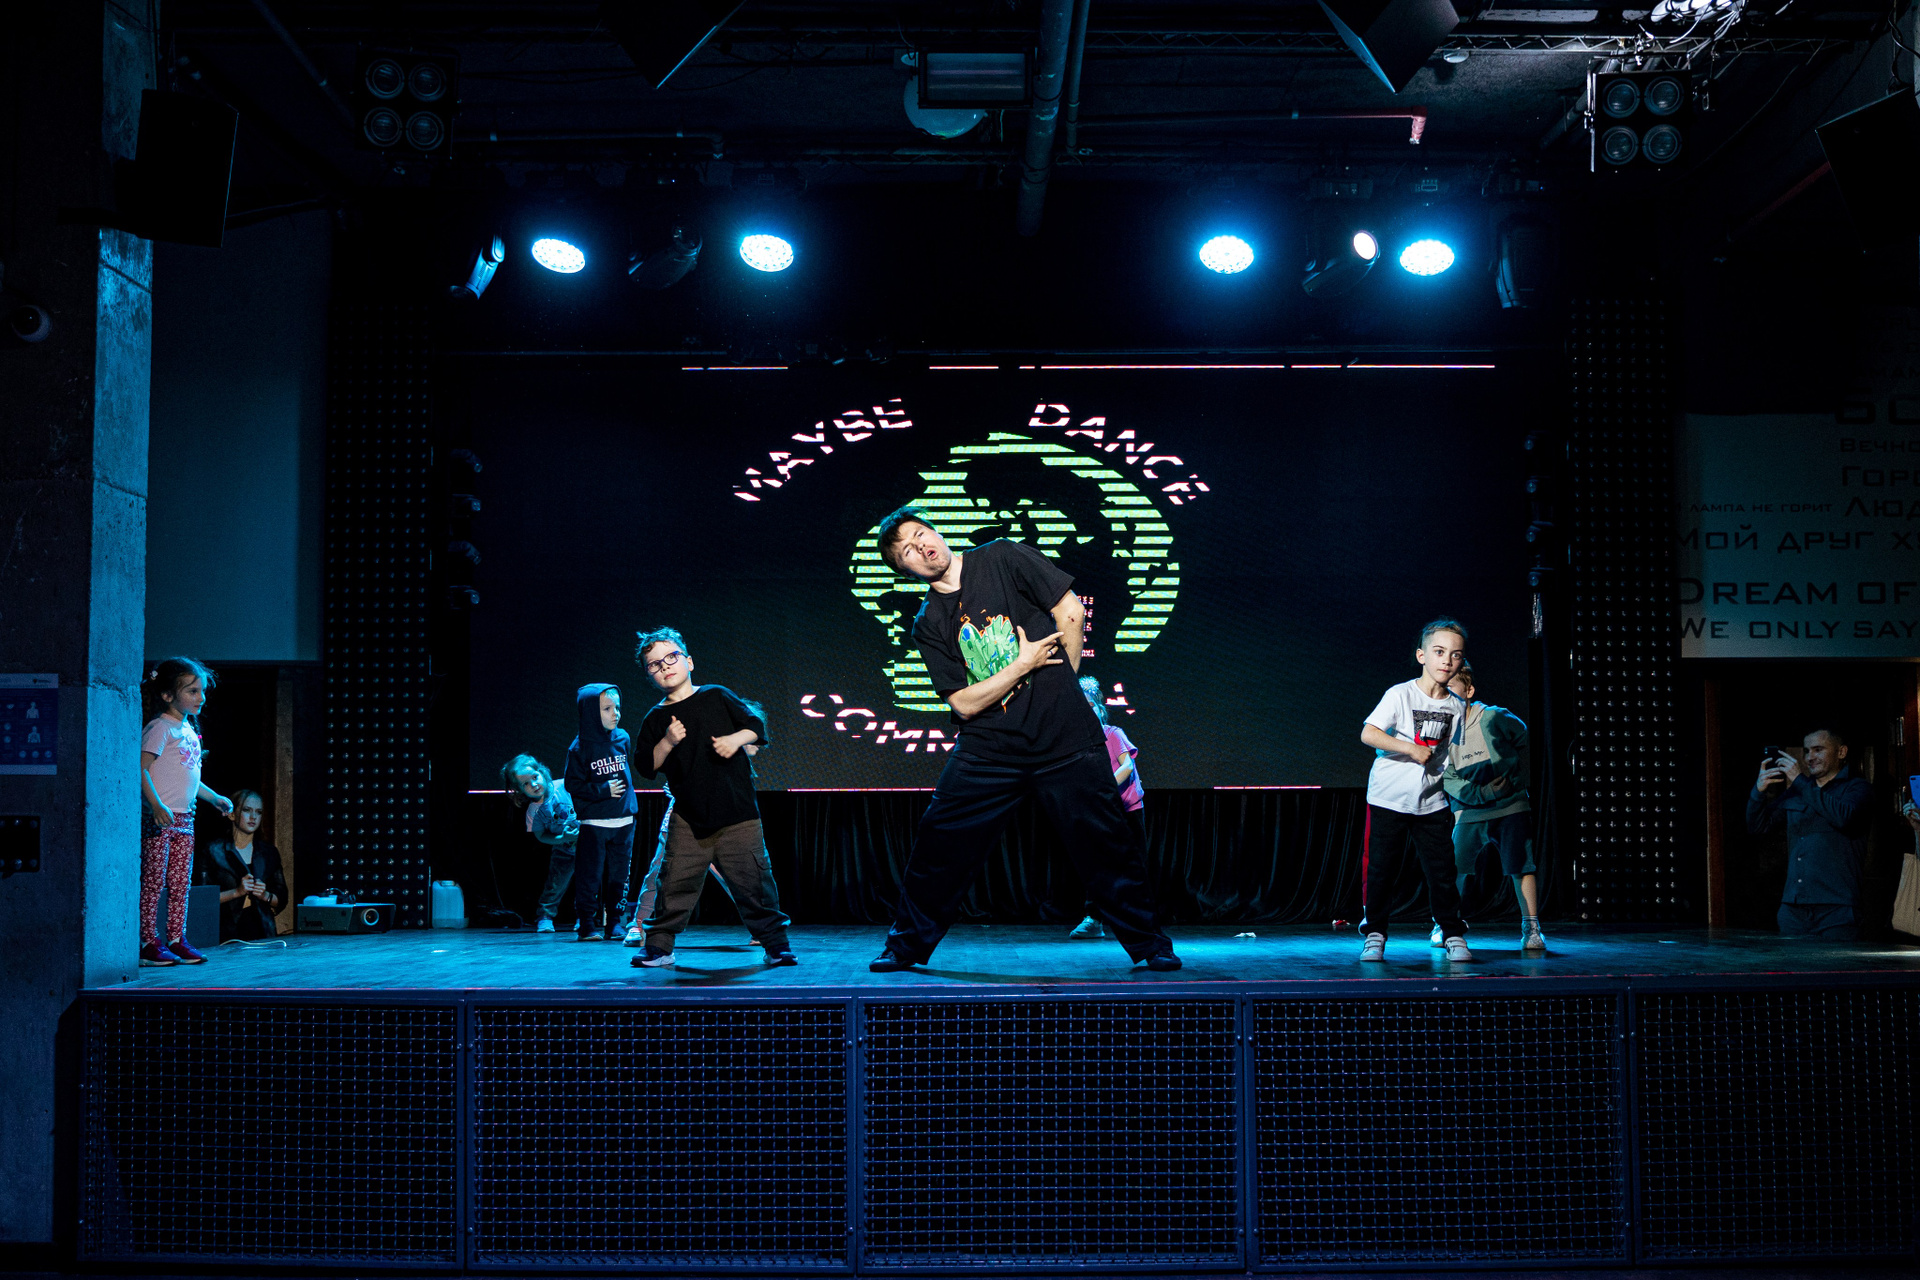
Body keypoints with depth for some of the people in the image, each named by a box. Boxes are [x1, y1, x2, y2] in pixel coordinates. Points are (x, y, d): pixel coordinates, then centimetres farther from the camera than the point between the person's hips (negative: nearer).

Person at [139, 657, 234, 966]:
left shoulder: (190, 730, 16)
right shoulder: (160, 728, -10)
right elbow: (141, 768, -19)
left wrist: (214, 797, 25)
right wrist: (156, 806, -27)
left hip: (184, 819, 8)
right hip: (159, 819, -8)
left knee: (180, 884, 9)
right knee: (153, 882, -3)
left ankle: (177, 939, 13)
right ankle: (149, 943, 0)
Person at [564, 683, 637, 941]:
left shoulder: (623, 738, 5)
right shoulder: (580, 747, -8)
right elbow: (573, 785, -7)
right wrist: (603, 790, -14)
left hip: (623, 821, 4)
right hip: (594, 823, -4)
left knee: (617, 876, 7)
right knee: (590, 876, -2)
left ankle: (613, 922, 15)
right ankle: (587, 925, 4)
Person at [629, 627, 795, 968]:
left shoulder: (717, 697, 5)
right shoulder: (655, 720, 9)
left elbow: (757, 724, 7)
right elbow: (647, 767, 4)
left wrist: (737, 738, -12)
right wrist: (668, 742, -11)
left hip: (737, 813, -1)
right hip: (688, 818, 1)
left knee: (753, 880, -1)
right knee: (676, 881, -4)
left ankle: (775, 944, 9)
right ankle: (659, 946, 9)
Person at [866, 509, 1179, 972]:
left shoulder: (1003, 558, -1)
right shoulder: (928, 626, 4)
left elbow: (1071, 613, -1)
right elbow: (964, 704, -3)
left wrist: (1059, 687, 7)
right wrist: (1024, 664, -10)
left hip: (1064, 738, -2)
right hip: (988, 748, 2)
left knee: (1106, 843, -1)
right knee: (938, 842, -3)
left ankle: (1147, 943, 16)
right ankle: (907, 946, 15)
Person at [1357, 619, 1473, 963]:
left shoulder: (1457, 706, 6)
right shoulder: (1400, 694, -10)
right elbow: (1368, 733, -20)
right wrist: (1412, 749, -22)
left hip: (1431, 802, 4)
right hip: (1388, 797, -4)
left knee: (1442, 870, 2)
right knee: (1380, 870, 2)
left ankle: (1453, 936, 14)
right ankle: (1374, 936, 14)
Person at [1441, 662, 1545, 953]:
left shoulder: (1494, 718, -11)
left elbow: (1526, 741, 6)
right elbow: (1448, 780, -6)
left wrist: (1517, 779, 2)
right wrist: (1481, 792, -20)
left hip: (1510, 807, -2)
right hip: (1469, 812, 2)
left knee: (1522, 866, -10)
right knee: (1454, 869, -2)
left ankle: (1531, 927, 0)